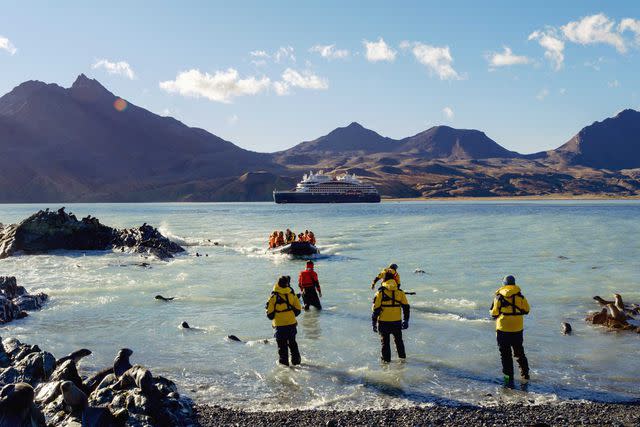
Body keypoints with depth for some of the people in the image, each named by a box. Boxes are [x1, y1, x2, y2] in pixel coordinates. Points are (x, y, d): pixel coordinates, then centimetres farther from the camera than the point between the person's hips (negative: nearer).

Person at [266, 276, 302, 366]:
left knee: (282, 345, 8)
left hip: (279, 325, -3)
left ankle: (284, 362, 10)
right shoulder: (292, 295, -4)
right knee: (292, 343, 19)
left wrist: (272, 317, 14)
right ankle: (296, 360, 25)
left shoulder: (274, 297, -11)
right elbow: (298, 309, 2)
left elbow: (270, 313, -7)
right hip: (291, 323, 3)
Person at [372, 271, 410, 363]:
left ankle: (386, 359, 16)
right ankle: (402, 356, 33)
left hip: (384, 322, -3)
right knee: (398, 340, 22)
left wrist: (374, 323, 0)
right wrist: (406, 320, 14)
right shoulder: (400, 292, 1)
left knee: (385, 342, 11)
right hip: (397, 322, 3)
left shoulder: (380, 293, -8)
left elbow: (376, 309, -7)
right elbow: (406, 308, 4)